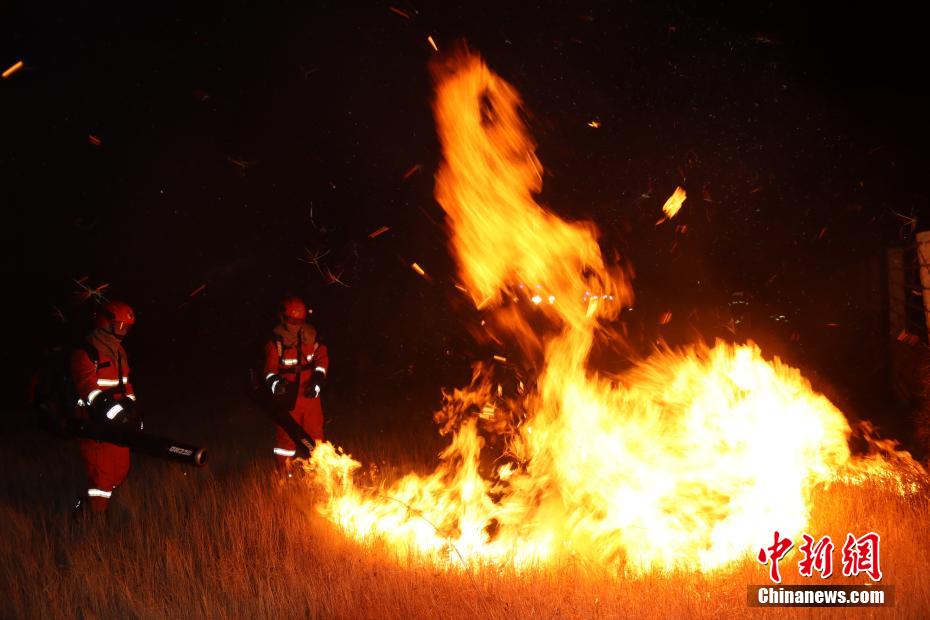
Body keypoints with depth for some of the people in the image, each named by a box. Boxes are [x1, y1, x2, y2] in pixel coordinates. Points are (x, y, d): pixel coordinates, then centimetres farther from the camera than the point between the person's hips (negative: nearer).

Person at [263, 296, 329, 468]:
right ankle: (285, 471, 15)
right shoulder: (276, 341, -13)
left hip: (310, 394, 4)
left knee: (315, 430, 15)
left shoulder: (310, 335, -1)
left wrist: (318, 379, -6)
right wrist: (275, 383, -37)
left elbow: (322, 357, 7)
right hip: (288, 395, -4)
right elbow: (270, 368, -16)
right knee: (287, 433, 3)